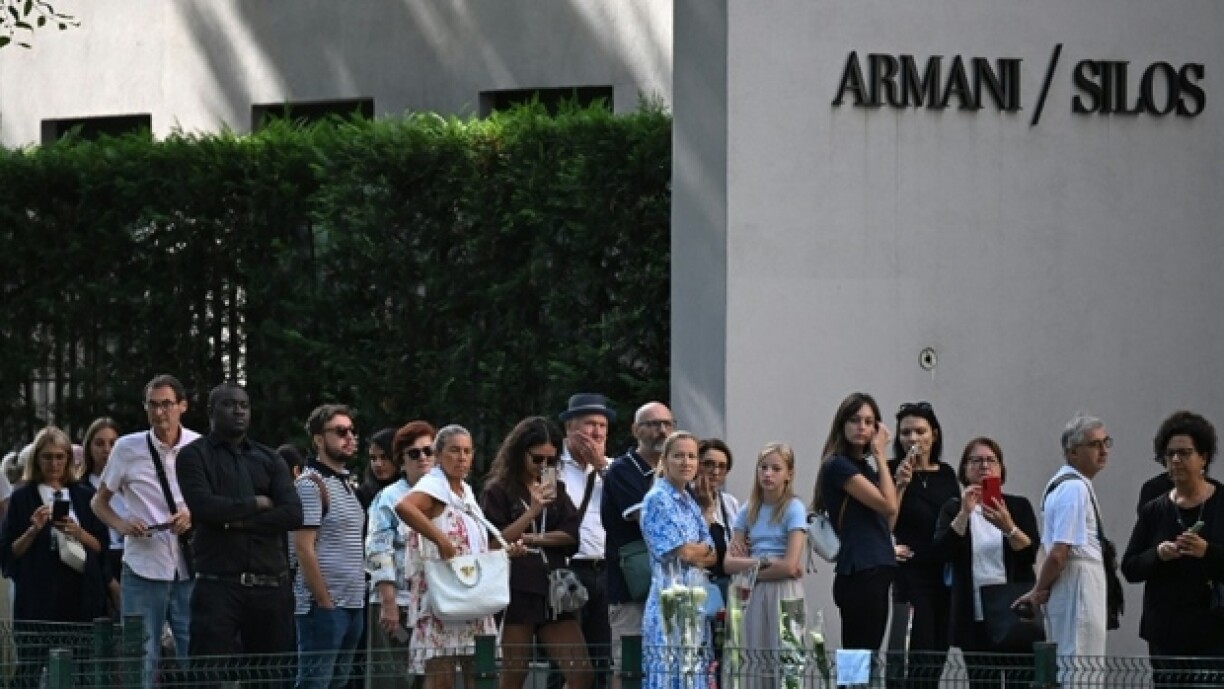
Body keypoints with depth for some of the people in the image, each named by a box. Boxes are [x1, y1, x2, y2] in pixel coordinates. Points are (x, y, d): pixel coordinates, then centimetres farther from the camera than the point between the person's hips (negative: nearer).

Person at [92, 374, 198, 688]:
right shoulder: (127, 448, -1)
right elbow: (99, 502, 10)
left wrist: (195, 516, -9)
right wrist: (121, 524, -10)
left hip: (190, 569, 1)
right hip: (143, 569, -1)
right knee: (141, 659, 0)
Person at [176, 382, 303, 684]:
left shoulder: (269, 459, 15)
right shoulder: (195, 455, 4)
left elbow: (293, 514, 2)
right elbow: (202, 506, -13)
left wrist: (237, 521, -8)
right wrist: (256, 504, -2)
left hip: (270, 585, 4)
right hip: (218, 583, -4)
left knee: (275, 674, 5)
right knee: (210, 676, -8)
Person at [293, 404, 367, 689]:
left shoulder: (347, 484, 17)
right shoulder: (311, 484, -10)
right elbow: (304, 549, -16)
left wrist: (359, 601, 15)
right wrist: (326, 602, -17)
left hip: (352, 606, 9)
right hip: (324, 607, -9)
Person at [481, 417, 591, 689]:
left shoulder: (556, 490, 17)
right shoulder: (499, 491, 2)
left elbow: (572, 535, 6)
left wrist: (532, 538, -7)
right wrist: (533, 510, -14)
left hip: (553, 589, 5)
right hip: (516, 592, -5)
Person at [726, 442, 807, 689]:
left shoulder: (794, 508, -3)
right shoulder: (749, 510, 10)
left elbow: (790, 566, -12)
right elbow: (730, 564, 4)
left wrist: (751, 569, -3)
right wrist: (764, 561, -11)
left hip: (784, 595, -5)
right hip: (753, 596, 5)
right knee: (754, 666, -1)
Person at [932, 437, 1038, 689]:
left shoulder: (1019, 506, 8)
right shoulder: (953, 509, 9)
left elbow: (1030, 554, -3)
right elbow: (942, 550, -7)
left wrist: (1008, 527, -20)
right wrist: (965, 513, -17)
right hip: (975, 618, 1)